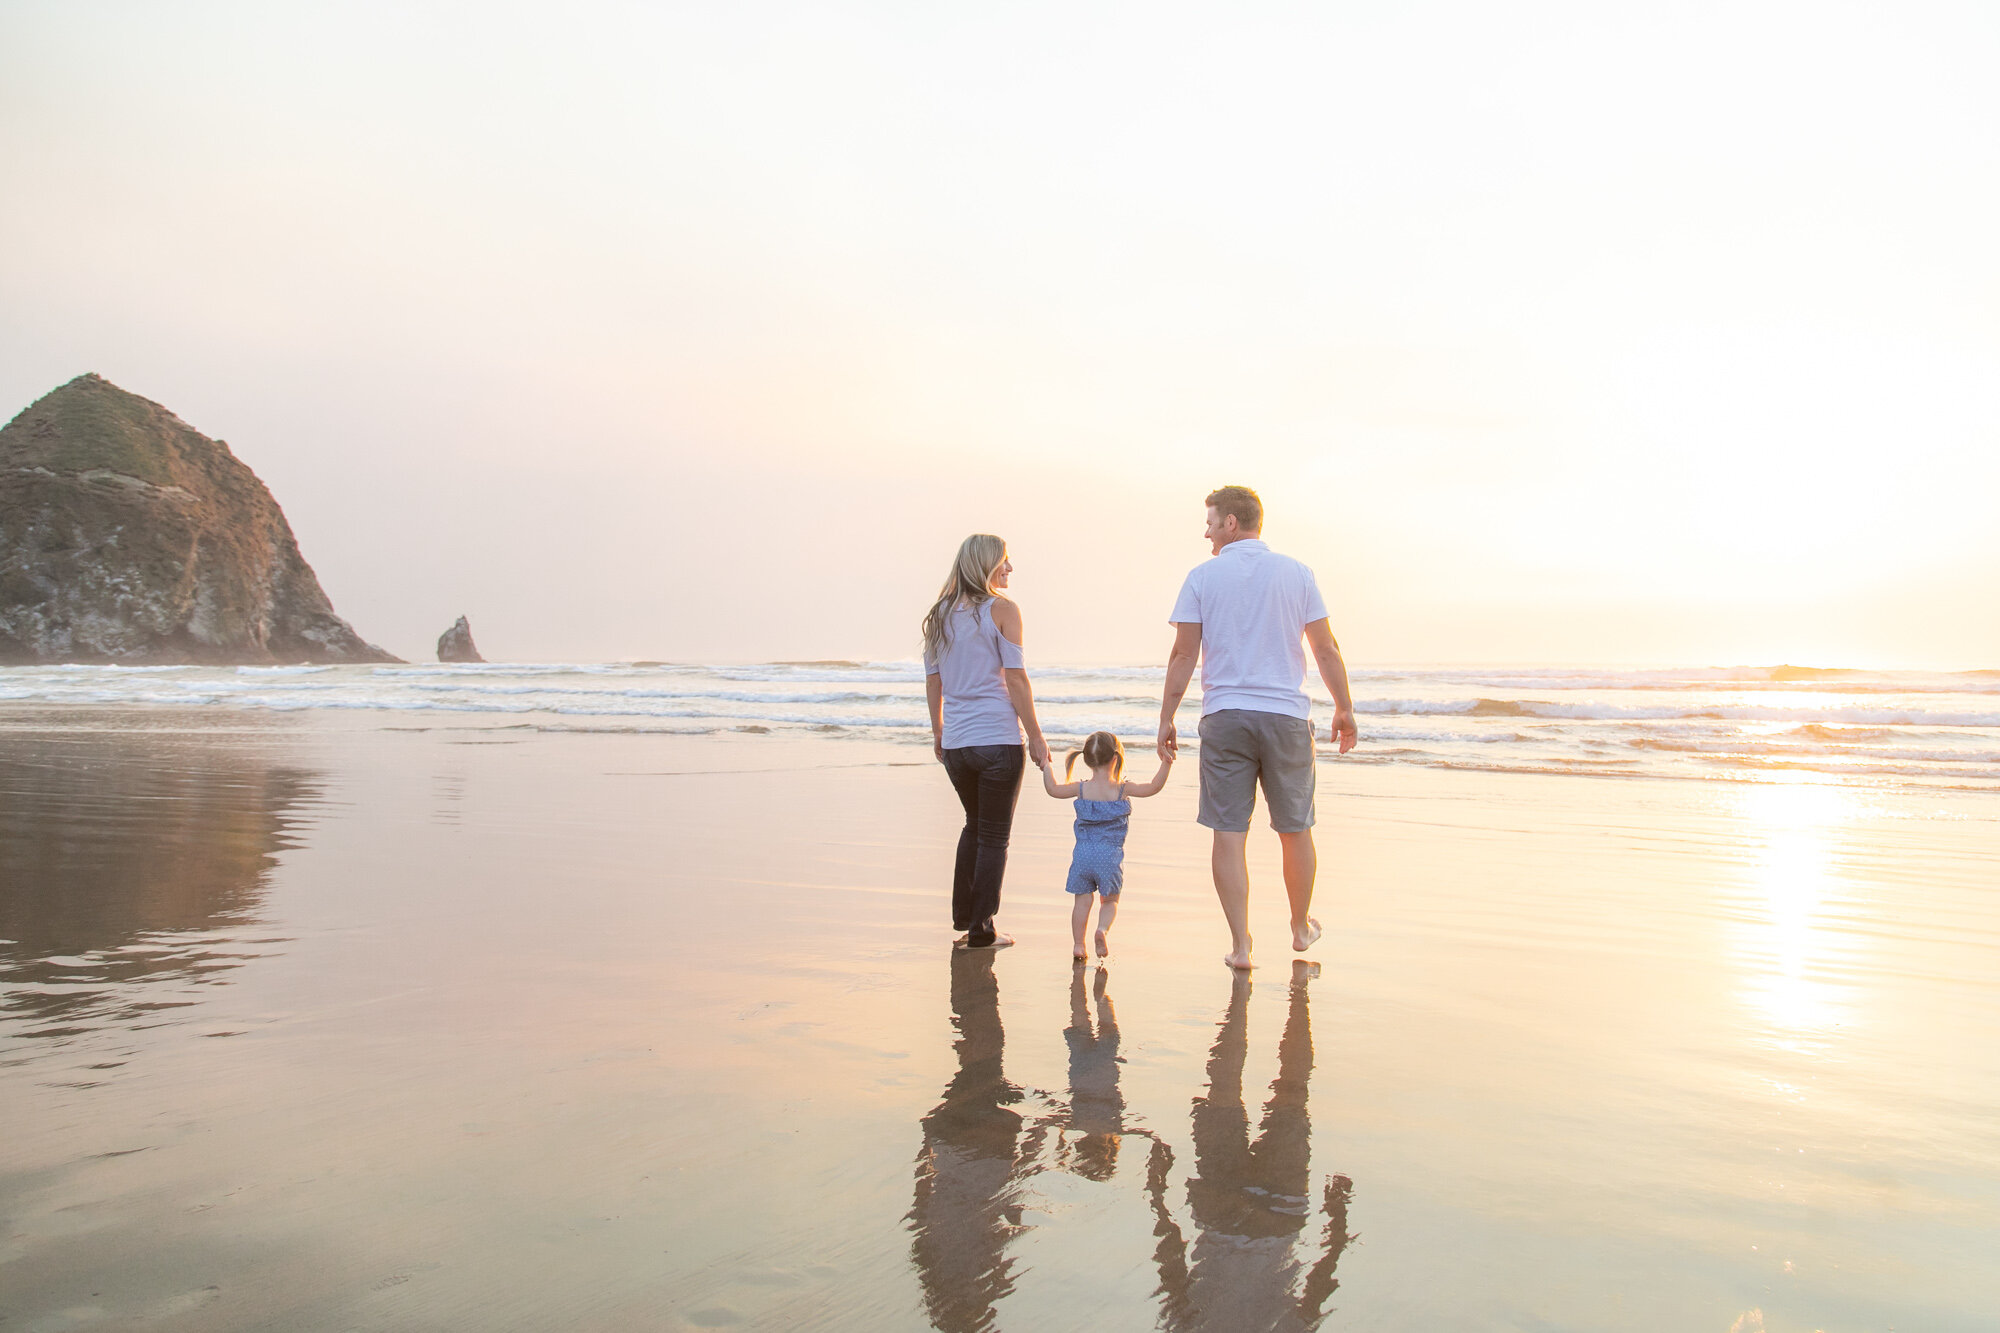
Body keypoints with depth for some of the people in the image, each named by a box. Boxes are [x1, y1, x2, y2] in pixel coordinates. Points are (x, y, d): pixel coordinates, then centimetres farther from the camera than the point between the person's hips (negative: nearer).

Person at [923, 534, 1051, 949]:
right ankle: (981, 931, 9)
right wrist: (1036, 737, -5)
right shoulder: (1001, 610, -8)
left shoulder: (940, 614, 8)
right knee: (994, 836, 6)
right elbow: (1016, 680, -11)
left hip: (955, 742, 6)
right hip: (998, 740, -5)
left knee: (974, 825, 24)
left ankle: (962, 915, 28)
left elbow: (932, 681, 11)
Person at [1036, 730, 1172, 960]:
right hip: (1110, 856, -1)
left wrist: (1047, 768, 19)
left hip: (1083, 855, 1)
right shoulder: (1122, 789, -7)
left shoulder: (1082, 789, -2)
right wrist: (1166, 765, -4)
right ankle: (1103, 929, -12)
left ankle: (1078, 944, 12)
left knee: (1082, 900, 11)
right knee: (1110, 900, 13)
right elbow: (1153, 787, -8)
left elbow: (1053, 789, 5)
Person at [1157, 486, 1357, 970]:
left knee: (1229, 834, 2)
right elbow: (1326, 650, 4)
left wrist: (1166, 718, 5)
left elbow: (1183, 656, -2)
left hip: (1224, 718, -1)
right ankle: (1301, 927, 30)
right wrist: (1345, 709, 13)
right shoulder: (1296, 573, 4)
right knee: (1295, 830, 15)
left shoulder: (1202, 577, 0)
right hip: (1286, 714, 1)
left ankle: (1240, 943, 1)